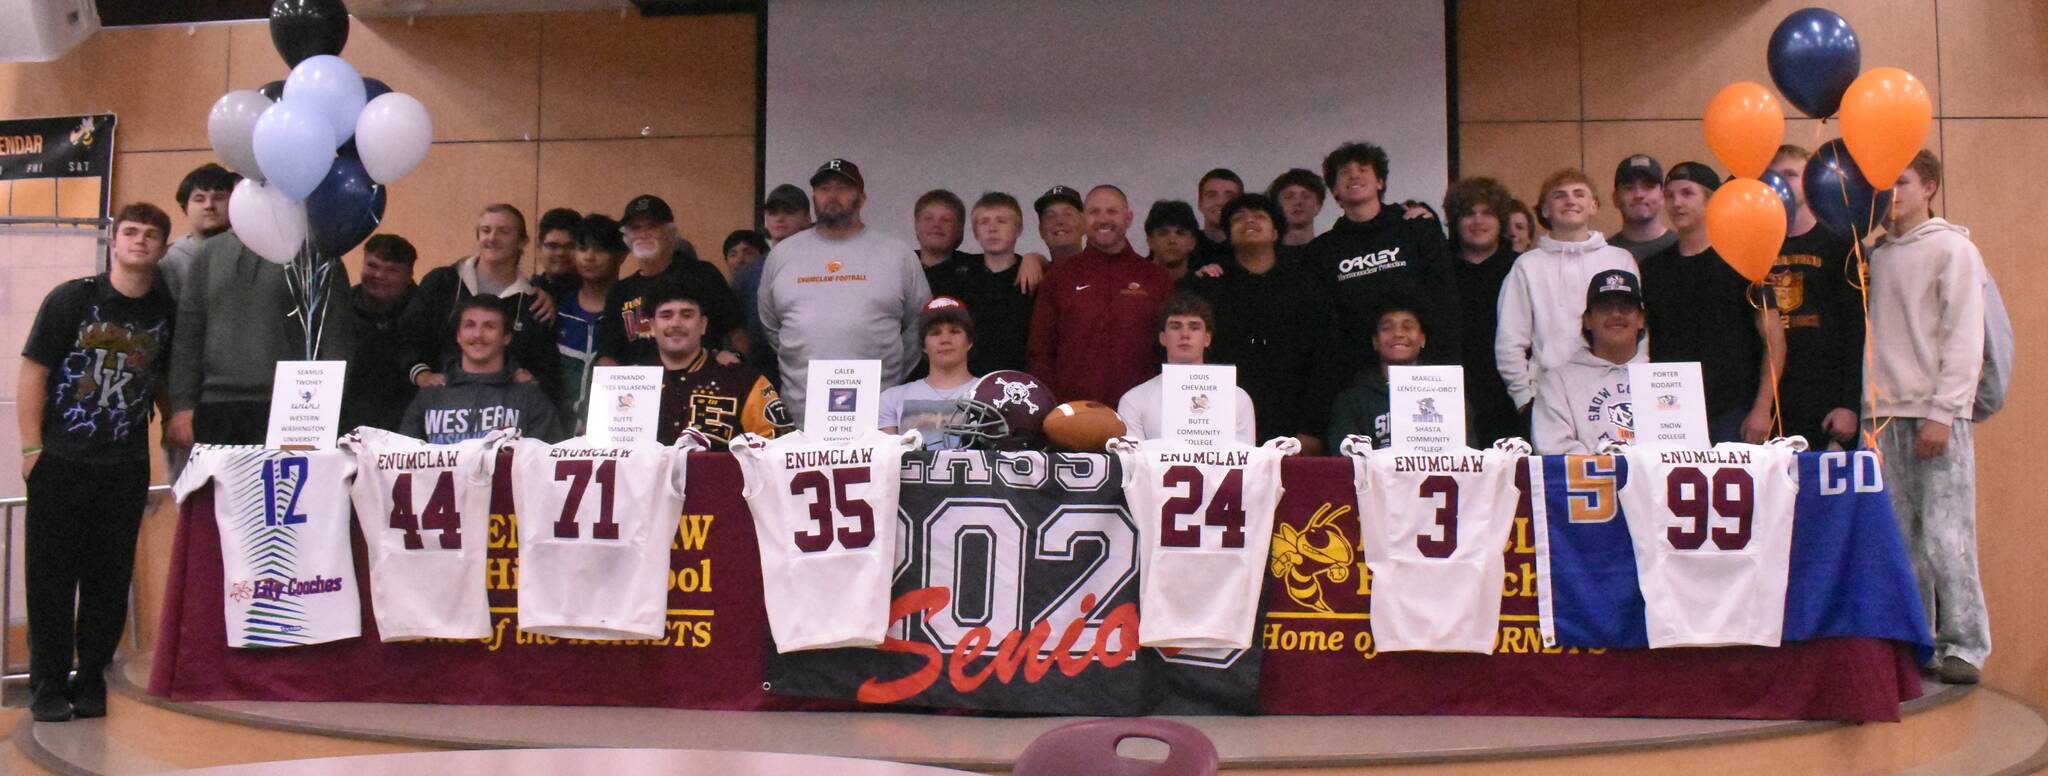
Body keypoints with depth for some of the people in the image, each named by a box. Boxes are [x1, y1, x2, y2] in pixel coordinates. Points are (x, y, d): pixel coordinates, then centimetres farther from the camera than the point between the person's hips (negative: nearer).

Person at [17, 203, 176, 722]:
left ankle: (90, 685, 17)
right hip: (61, 461, -2)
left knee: (110, 581, 6)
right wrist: (31, 449, -6)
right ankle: (48, 688, 11)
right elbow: (33, 372, -2)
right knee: (52, 577, 2)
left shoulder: (167, 312, 6)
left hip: (126, 466, 3)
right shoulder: (71, 299, -2)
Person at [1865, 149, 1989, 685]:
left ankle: (1964, 645, -1)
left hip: (1938, 413, -5)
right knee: (1900, 535, 5)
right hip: (1887, 413, 5)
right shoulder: (1875, 255, 15)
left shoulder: (1953, 249, 0)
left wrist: (1942, 413, -13)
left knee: (1945, 535, -9)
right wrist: (1863, 408, 5)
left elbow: (1965, 339, -6)